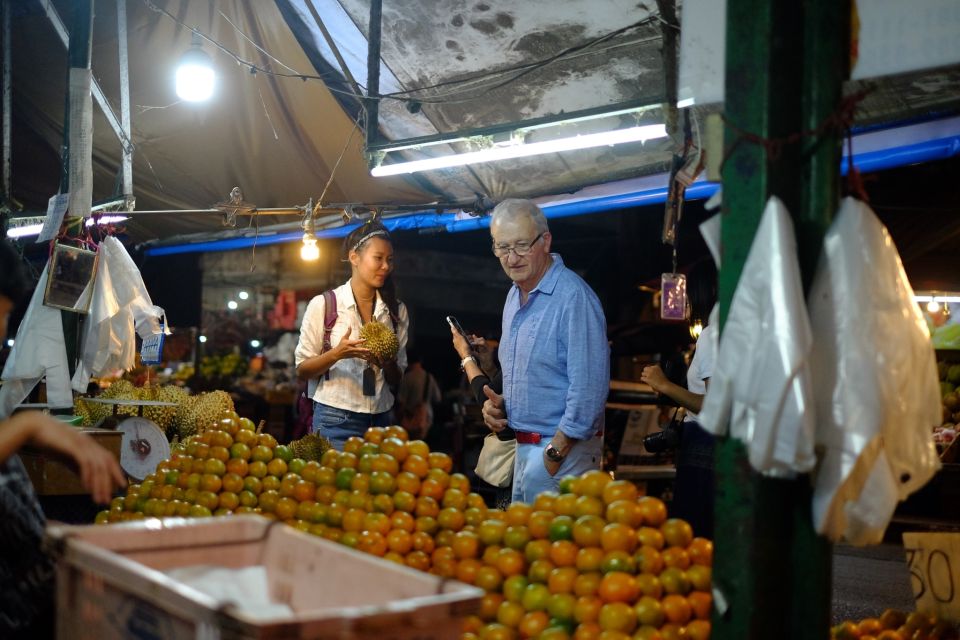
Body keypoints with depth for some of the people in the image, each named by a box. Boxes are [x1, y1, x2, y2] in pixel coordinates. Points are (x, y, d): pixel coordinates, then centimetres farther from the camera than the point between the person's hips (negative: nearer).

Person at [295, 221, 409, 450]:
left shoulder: (397, 311, 8)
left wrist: (388, 363, -11)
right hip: (335, 420, -4)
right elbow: (302, 370, -2)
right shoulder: (323, 305, -3)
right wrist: (337, 354, -20)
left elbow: (396, 380, 12)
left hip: (380, 420, 4)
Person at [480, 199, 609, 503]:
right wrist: (500, 404, 6)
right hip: (524, 445, 9)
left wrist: (555, 453, -19)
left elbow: (589, 388, -22)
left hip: (563, 447, -9)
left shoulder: (574, 297, -18)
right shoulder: (515, 296, 12)